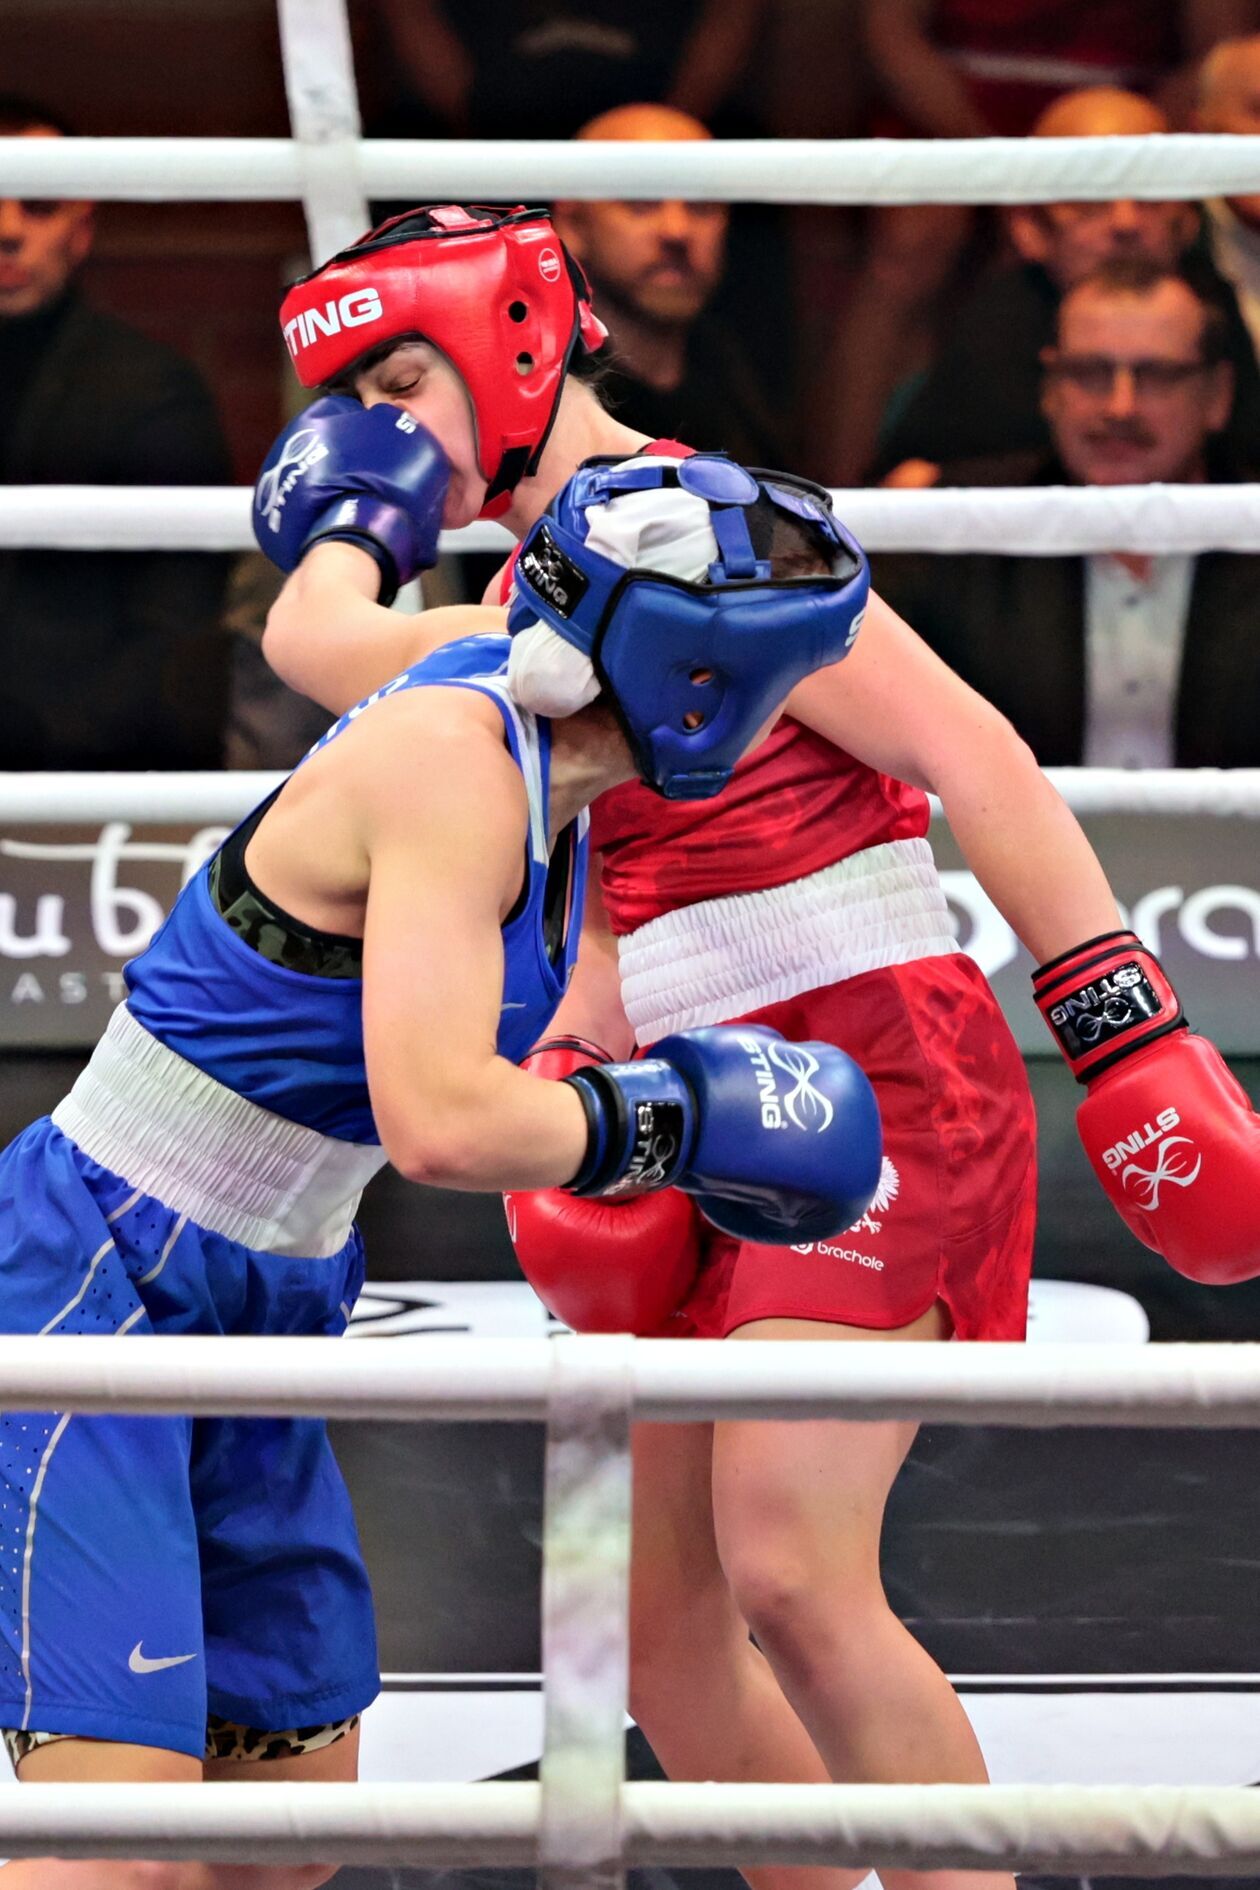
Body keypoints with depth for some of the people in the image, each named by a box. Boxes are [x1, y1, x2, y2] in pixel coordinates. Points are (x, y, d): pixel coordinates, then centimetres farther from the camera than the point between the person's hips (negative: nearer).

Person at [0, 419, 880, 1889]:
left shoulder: (489, 664, 5)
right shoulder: (456, 767, -22)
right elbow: (440, 1121, -30)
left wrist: (358, 526, 44)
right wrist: (682, 1119, -18)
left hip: (262, 1308, 10)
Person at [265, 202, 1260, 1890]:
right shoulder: (538, 594, 16)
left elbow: (973, 757, -16)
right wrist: (574, 1083, -2)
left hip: (873, 1070, -9)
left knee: (791, 1576, -20)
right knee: (654, 1607, 7)